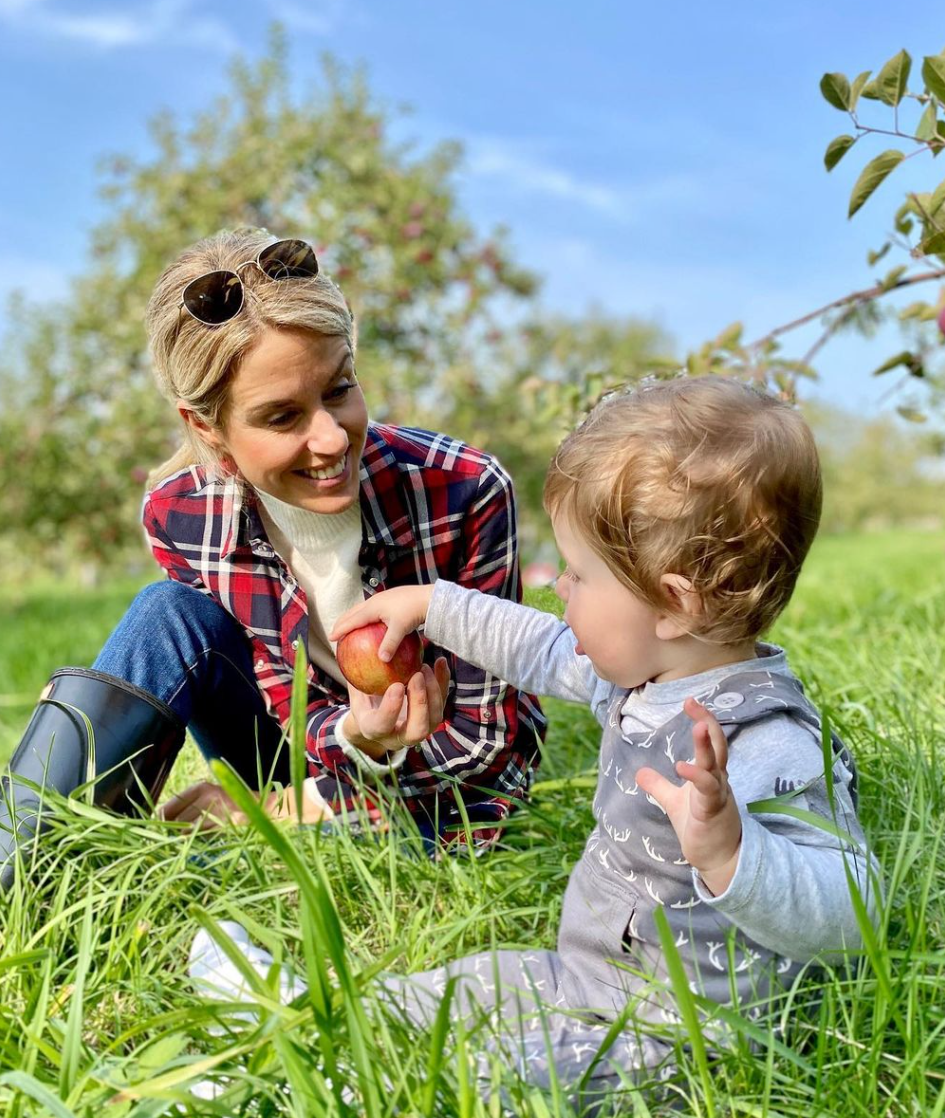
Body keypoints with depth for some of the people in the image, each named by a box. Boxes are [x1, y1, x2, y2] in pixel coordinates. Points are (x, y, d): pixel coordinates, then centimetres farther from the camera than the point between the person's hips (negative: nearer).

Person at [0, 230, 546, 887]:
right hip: (319, 762, 3)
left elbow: (487, 733, -16)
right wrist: (358, 739, -37)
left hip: (445, 794, -3)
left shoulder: (464, 493, -26)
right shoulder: (180, 516, -17)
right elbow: (296, 710, -12)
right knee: (171, 616, -23)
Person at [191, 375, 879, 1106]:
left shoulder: (770, 749, -32)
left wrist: (730, 854, -56)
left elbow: (845, 911, -37)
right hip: (595, 965, 9)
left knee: (468, 996, -12)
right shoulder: (645, 670, -2)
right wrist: (431, 605, 20)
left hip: (666, 1019, -8)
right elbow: (547, 653, 15)